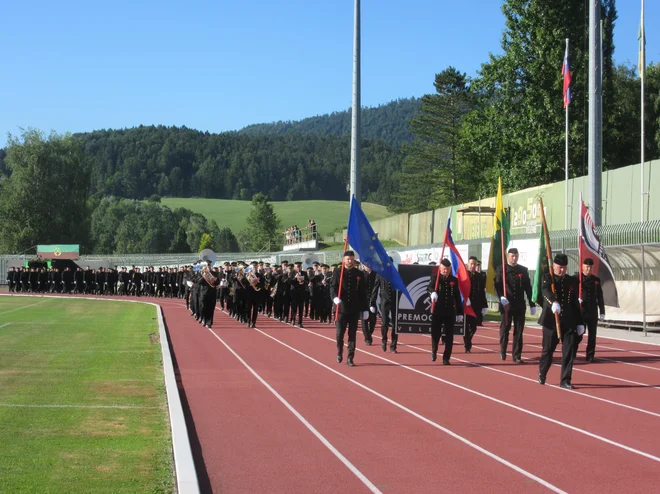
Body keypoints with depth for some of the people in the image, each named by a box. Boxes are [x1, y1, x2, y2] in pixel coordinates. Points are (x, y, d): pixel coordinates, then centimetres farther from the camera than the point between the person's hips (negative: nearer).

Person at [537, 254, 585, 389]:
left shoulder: (572, 281, 10)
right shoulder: (547, 278, -2)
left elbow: (576, 303, 13)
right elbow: (547, 291, -25)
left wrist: (579, 322, 10)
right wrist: (554, 302, -46)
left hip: (569, 322, 3)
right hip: (551, 321, -3)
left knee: (569, 351, -4)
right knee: (548, 350, 8)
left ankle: (565, 380, 4)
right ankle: (542, 373, 33)